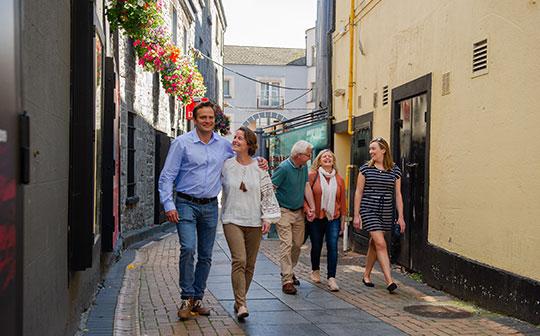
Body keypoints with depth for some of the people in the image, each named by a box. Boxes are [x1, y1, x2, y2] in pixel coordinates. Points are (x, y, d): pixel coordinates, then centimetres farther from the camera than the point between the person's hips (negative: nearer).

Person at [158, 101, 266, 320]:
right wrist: (168, 205, -13)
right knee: (188, 248, -19)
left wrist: (259, 161, 4)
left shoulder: (224, 145, 8)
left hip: (210, 206, 4)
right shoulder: (182, 143, -3)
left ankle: (197, 299, 19)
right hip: (186, 204, -4)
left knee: (205, 256, 7)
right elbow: (167, 176, -4)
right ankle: (187, 298, -7)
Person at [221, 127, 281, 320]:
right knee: (239, 261, -16)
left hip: (254, 222, 2)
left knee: (250, 264, 8)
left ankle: (239, 300, 24)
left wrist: (268, 218, -2)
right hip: (232, 220, -2)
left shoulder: (259, 168, 3)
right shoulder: (226, 165, 1)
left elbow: (268, 194, 5)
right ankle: (241, 305, -14)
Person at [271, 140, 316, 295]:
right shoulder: (284, 168, -17)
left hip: (299, 211, 7)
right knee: (286, 244, -10)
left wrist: (312, 207, 2)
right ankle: (287, 280, -8)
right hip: (284, 211, -7)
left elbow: (306, 186, 9)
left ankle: (289, 271, 32)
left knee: (298, 244, 11)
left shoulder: (304, 167, 6)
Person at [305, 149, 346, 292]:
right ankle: (315, 270, 36)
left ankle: (331, 278, -5)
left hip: (333, 218, 1)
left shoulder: (339, 179, 7)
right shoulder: (312, 175, -3)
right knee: (316, 246, 11)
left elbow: (342, 201, 10)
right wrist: (307, 209, -18)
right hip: (316, 218, -1)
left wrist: (343, 219, 9)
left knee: (333, 247, -8)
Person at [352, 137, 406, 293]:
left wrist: (401, 217, 2)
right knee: (381, 244, -12)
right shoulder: (365, 168, 0)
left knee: (374, 244, 13)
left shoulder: (395, 170, 4)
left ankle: (366, 275, 29)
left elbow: (398, 194, 6)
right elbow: (358, 192, 1)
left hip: (386, 212, 3)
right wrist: (356, 215, -3)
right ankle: (389, 280, -14)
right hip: (369, 210, -3)